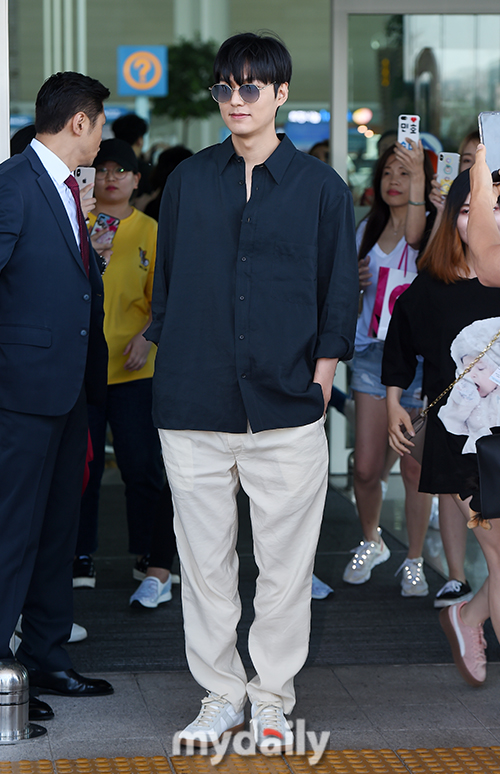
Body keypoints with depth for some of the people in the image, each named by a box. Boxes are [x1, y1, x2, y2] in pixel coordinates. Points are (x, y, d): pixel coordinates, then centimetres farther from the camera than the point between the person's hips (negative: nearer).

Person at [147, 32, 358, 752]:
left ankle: (273, 699, 16)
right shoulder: (188, 180, 9)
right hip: (194, 407, 2)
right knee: (204, 558, 7)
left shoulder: (321, 186, 4)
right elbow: (166, 281, 14)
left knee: (285, 561, 4)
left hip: (287, 405, -1)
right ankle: (220, 693, 20)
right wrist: (174, 362, 8)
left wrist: (321, 376, -1)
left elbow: (339, 292, 6)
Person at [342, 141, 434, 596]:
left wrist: (419, 174, -36)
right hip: (372, 352, 4)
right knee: (366, 467, 0)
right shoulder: (368, 229, 12)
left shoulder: (430, 227, -3)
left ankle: (415, 561, 15)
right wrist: (352, 280, 2)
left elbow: (416, 236, -28)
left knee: (415, 468, -1)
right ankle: (371, 542, 26)